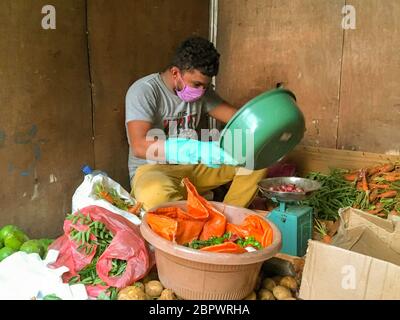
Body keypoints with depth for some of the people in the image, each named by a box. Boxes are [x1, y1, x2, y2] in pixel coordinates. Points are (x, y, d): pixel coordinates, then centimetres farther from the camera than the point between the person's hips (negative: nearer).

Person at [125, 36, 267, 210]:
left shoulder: (201, 90, 4)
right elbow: (139, 146, -30)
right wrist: (200, 150, -39)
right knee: (155, 193, -42)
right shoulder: (143, 91, -17)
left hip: (195, 166, 6)